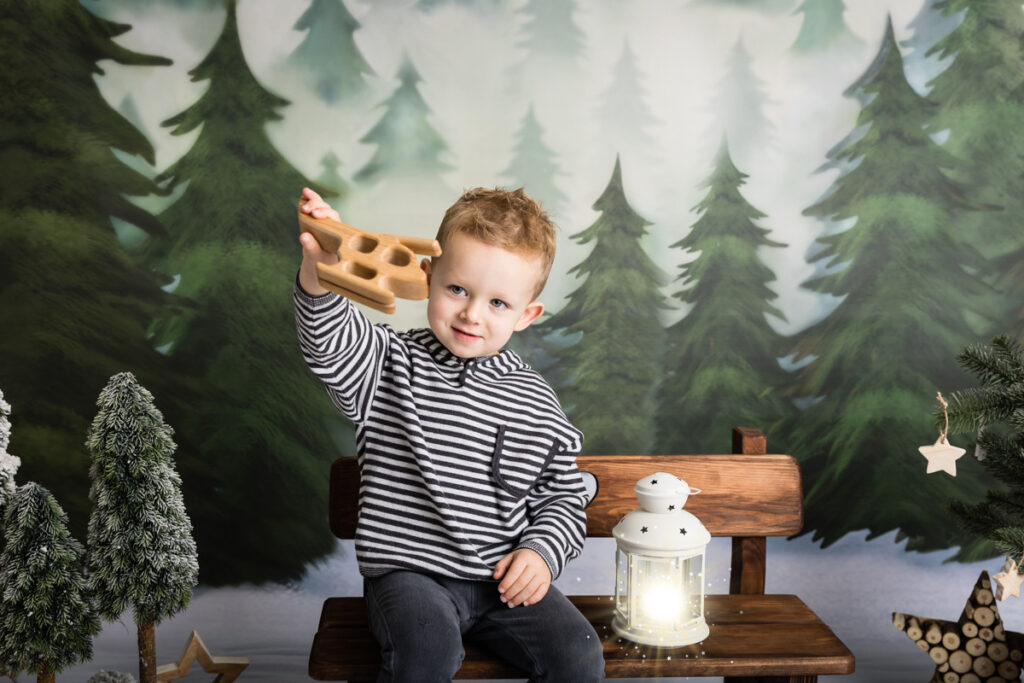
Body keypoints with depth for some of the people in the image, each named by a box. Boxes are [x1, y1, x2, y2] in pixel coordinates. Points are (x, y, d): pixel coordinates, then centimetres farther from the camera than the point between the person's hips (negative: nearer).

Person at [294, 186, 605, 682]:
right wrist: (319, 271, -41)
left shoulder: (536, 404, 4)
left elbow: (563, 497, 13)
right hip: (408, 572, -2)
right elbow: (330, 344, -22)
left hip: (506, 579, 3)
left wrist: (541, 552, -6)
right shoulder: (393, 366, -1)